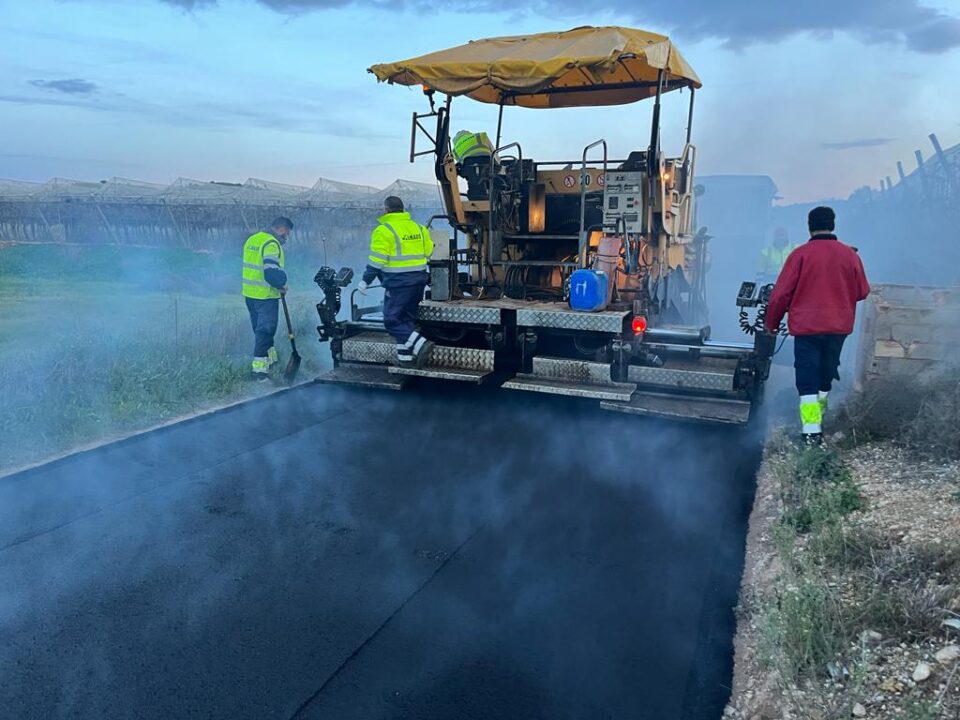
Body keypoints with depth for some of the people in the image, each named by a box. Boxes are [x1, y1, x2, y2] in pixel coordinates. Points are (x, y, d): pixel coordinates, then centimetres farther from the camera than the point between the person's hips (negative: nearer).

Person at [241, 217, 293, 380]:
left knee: (260, 328, 20)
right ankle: (259, 368, 1)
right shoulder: (271, 244, -17)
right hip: (266, 295, -9)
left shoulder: (252, 239, 13)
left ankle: (270, 356, 35)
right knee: (265, 330, -1)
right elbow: (272, 272, -26)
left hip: (250, 293, 9)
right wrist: (282, 285, -9)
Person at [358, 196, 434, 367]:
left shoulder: (383, 230, -10)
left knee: (392, 320, -2)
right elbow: (429, 251, 16)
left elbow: (376, 260, -13)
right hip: (419, 279, 8)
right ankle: (405, 355, 18)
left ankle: (420, 344, -17)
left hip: (398, 281, -7)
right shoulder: (418, 227, 11)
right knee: (407, 318, 16)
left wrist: (365, 281, -5)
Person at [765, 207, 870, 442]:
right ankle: (819, 417, 35)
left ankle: (811, 429, -9)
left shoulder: (801, 254, -9)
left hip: (806, 325, -3)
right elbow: (863, 291, 7)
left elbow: (781, 293, -9)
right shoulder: (850, 254, 0)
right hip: (839, 326, 4)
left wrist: (771, 323, 3)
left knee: (807, 378, -1)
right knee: (826, 372, 21)